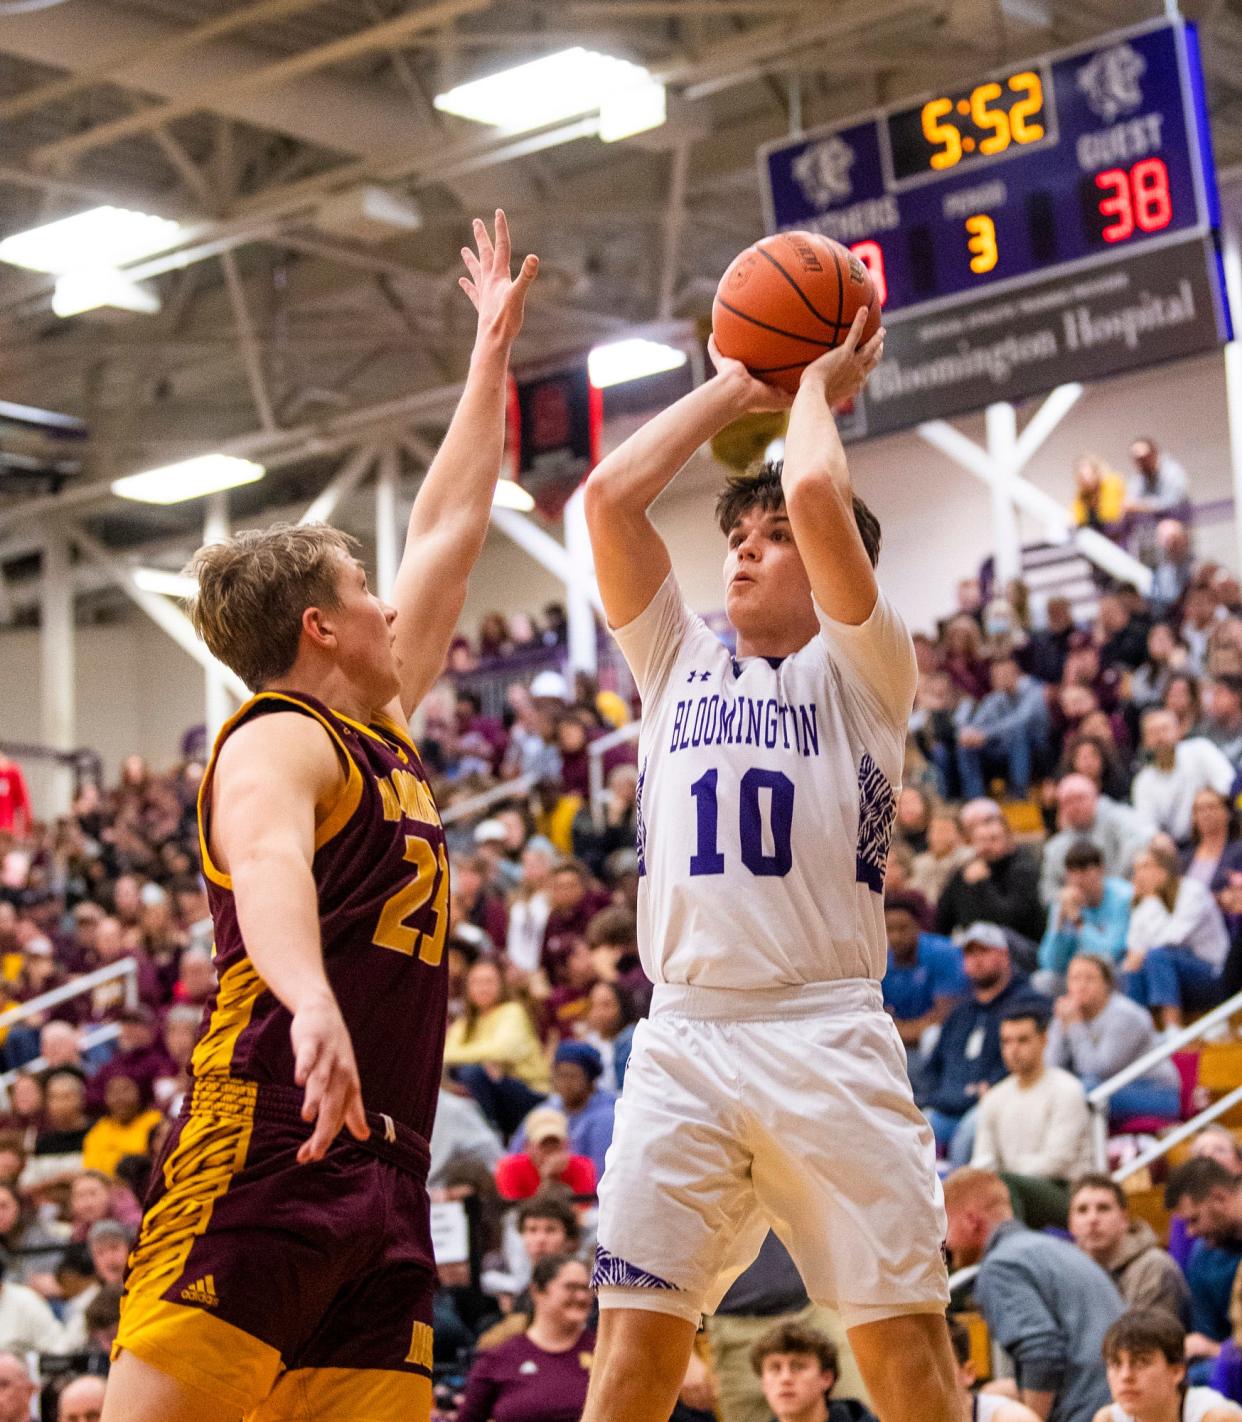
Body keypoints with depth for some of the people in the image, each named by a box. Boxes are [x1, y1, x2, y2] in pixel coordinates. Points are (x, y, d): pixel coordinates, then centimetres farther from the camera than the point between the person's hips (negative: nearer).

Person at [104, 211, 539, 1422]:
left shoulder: (381, 734, 23)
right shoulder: (279, 741, -3)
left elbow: (447, 533, 33)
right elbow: (268, 865, -27)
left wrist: (493, 352, 40)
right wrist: (313, 1006, -47)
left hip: (382, 1172, 9)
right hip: (261, 1148, -9)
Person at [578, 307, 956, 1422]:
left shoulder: (863, 670, 9)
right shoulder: (680, 663, 22)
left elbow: (816, 493, -6)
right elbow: (611, 496, 13)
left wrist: (817, 388, 12)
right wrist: (736, 388, 19)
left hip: (826, 1031, -3)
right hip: (684, 1036, 3)